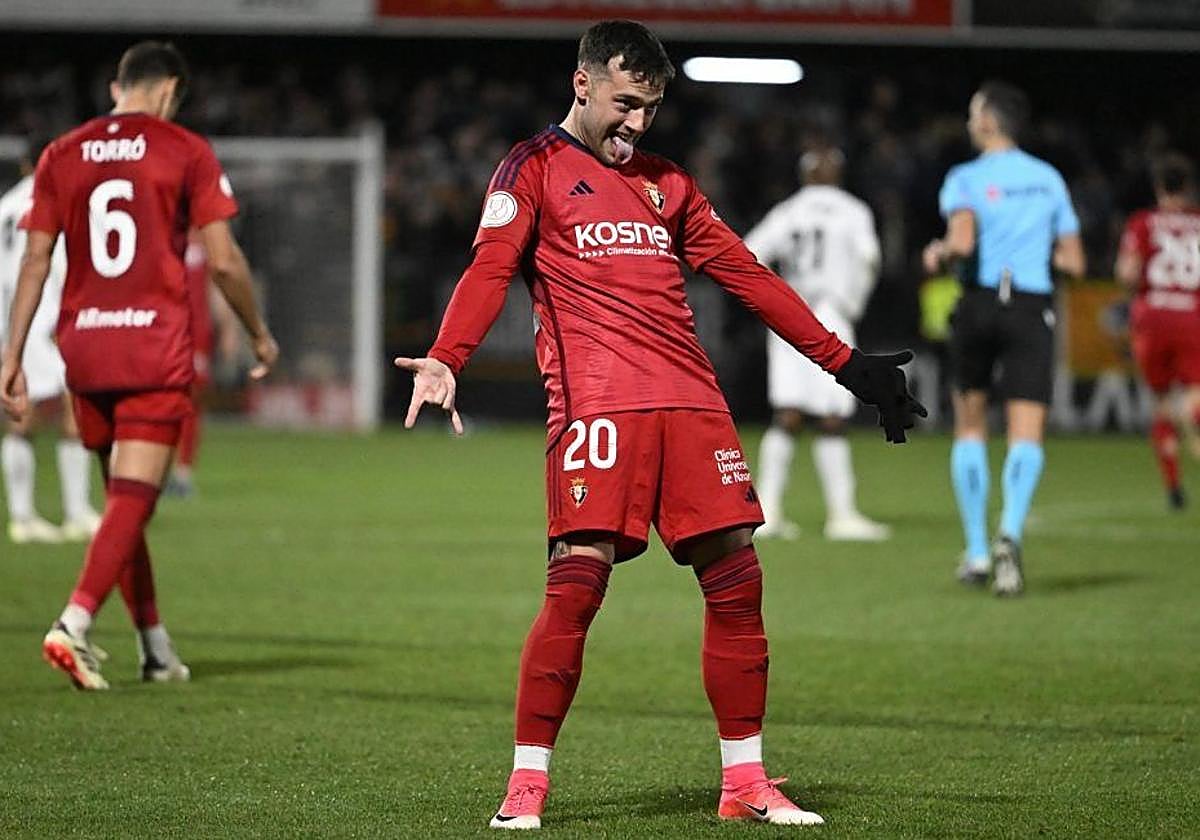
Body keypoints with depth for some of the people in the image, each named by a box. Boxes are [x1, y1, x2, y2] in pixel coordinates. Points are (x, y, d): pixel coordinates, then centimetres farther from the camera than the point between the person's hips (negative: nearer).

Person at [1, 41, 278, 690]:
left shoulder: (63, 155, 9)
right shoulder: (185, 152, -1)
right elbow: (223, 261, -4)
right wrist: (259, 335, 11)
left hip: (83, 344, 4)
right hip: (156, 344, -4)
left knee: (125, 499, 15)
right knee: (133, 498, -6)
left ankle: (156, 649, 20)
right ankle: (72, 628, -23)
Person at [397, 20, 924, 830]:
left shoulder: (665, 182, 24)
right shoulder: (535, 168, 8)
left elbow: (747, 274, 25)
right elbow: (490, 269, -6)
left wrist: (846, 362, 22)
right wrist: (444, 361, -24)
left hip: (691, 399, 5)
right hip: (595, 401, -5)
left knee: (736, 577, 1)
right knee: (578, 577, -15)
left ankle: (746, 782, 11)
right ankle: (528, 782, -6)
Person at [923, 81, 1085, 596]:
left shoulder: (966, 179, -3)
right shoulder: (1049, 179, 10)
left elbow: (962, 240, -20)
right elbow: (1073, 262, 10)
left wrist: (938, 254, 1)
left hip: (980, 304, -1)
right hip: (1033, 309, 1)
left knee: (970, 425, 15)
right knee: (1026, 434, -5)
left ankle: (977, 551, 14)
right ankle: (1010, 532, -31)